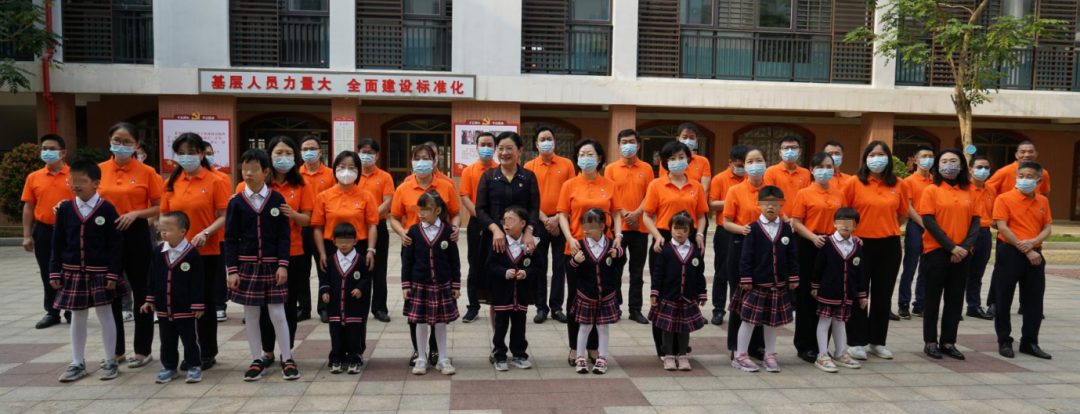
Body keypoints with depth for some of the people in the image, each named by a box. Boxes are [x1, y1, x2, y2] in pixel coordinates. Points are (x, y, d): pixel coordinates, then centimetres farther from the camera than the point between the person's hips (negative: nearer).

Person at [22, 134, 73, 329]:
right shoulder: (33, 177, 5)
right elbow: (28, 207, 7)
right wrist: (27, 235, 3)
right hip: (43, 231, 3)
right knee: (48, 274, 10)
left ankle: (72, 311, 17)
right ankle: (52, 312, 20)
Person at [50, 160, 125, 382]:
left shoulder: (107, 209, -8)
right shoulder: (65, 209, 2)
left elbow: (116, 244, -8)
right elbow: (57, 243, 6)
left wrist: (113, 273, -12)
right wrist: (55, 272, 1)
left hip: (100, 272, -3)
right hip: (73, 272, 3)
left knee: (105, 314, 6)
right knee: (77, 317, 11)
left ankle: (110, 362, 16)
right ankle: (78, 363, 22)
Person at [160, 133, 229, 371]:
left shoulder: (214, 182, -4)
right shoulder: (171, 183, 7)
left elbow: (225, 217, -7)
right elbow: (165, 217, 11)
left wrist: (205, 233, -21)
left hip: (208, 252, -3)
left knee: (206, 303, 6)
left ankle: (208, 353, 18)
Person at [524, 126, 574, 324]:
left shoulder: (566, 164, 3)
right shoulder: (529, 166, 2)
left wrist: (558, 217, -9)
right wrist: (545, 219, -10)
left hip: (561, 221, 0)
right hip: (538, 222, 0)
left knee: (559, 265, 5)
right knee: (539, 266, 4)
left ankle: (557, 307, 14)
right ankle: (541, 307, 12)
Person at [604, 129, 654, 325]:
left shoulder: (646, 168, 6)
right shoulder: (611, 168, 3)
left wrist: (636, 213, -13)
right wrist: (624, 214, -12)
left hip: (640, 226, 1)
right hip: (617, 226, -1)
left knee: (637, 270, 7)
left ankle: (635, 309, 14)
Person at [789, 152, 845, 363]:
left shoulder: (839, 194, 10)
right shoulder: (804, 193, -2)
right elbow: (795, 223, -6)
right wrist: (813, 237, -19)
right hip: (809, 246, -4)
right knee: (807, 296, 2)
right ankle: (805, 346, 11)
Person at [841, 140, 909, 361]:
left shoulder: (899, 185, 4)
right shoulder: (854, 183, -5)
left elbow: (903, 214, 16)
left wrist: (887, 228, 7)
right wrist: (850, 233, -7)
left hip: (889, 245, 3)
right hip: (861, 244, -3)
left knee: (883, 295, 11)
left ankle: (878, 341, 24)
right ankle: (856, 342, 14)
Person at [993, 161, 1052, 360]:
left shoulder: (1042, 201, 10)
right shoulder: (1004, 199, -5)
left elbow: (1047, 228, 7)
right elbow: (1002, 228, -12)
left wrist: (1033, 242, -13)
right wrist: (1025, 250, -16)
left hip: (1035, 254, 5)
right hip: (1010, 253, -4)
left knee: (1035, 300, 8)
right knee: (1004, 300, 2)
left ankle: (1029, 342, 20)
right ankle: (1004, 342, 13)